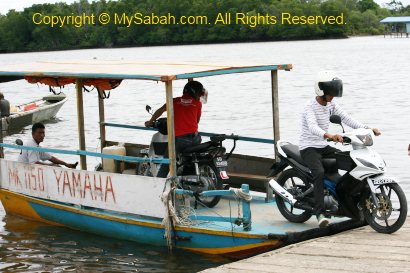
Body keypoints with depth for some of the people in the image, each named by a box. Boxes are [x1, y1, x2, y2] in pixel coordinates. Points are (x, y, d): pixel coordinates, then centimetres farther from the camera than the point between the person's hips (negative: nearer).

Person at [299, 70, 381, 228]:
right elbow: (312, 127, -35)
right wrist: (329, 136, -54)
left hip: (323, 147, 8)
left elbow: (347, 119, 1)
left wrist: (368, 129, -14)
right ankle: (320, 213, -34)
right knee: (319, 173, -33)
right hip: (309, 148, -8)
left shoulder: (331, 106, 8)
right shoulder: (310, 108, -17)